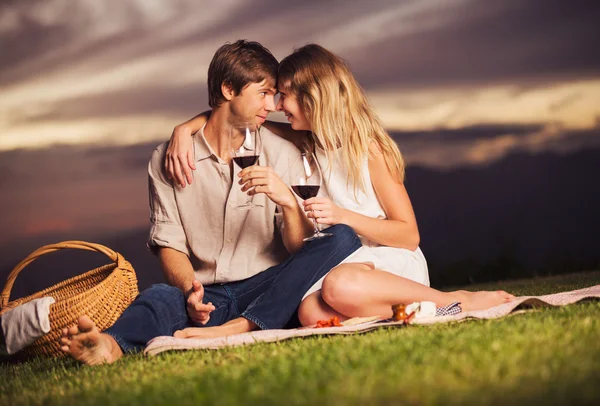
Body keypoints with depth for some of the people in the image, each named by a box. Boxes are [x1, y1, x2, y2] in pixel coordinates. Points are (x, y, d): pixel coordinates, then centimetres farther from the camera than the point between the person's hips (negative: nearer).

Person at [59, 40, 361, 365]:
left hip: (266, 293, 2)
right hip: (206, 298, -1)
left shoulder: (282, 154, 9)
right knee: (160, 296, -34)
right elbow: (169, 244, 2)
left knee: (343, 238, -24)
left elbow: (302, 250, 3)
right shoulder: (167, 159, 7)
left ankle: (241, 328, -40)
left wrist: (288, 201, -19)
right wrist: (189, 289, -20)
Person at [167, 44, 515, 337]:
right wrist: (184, 129, -2)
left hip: (394, 263, -4)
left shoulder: (369, 148, -5)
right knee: (312, 314, -34)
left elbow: (409, 235, -7)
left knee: (339, 287, -41)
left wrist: (343, 216, -19)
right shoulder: (307, 143, 11)